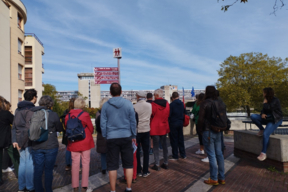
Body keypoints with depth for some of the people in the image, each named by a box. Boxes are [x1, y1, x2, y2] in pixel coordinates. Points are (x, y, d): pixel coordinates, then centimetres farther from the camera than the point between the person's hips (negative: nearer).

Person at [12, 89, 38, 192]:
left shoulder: (18, 109, 13)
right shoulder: (31, 109, -13)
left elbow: (14, 126, 12)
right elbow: (30, 127, -20)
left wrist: (14, 140, 11)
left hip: (20, 140, 8)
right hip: (29, 141, -8)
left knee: (23, 162, 15)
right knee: (30, 163, 1)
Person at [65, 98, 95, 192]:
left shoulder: (68, 116, -1)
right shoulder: (85, 115, -13)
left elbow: (67, 128, 8)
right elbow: (91, 129, -6)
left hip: (73, 143, 4)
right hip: (85, 142, -3)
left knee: (75, 163, 12)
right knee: (85, 163, 7)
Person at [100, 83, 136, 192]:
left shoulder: (105, 105, -2)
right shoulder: (128, 104, -4)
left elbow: (103, 123, 0)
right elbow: (133, 121, 0)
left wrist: (105, 136, 11)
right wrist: (133, 136, 10)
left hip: (112, 138, 0)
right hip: (126, 137, 0)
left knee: (112, 166, 9)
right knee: (128, 164, 13)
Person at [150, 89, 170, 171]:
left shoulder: (153, 104, -16)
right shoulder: (167, 103, 2)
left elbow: (151, 115, -8)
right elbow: (168, 115, 11)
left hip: (155, 128, -5)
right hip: (164, 127, 6)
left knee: (156, 146, 3)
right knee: (164, 145, 14)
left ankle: (157, 165, 8)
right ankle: (166, 163, 22)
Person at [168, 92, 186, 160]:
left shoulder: (171, 104, -16)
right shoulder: (182, 103, 2)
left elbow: (169, 114, -14)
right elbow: (185, 113, 8)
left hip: (173, 124, -6)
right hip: (180, 123, 6)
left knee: (174, 140, 3)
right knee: (181, 139, 15)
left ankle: (175, 156, 10)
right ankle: (183, 155, 23)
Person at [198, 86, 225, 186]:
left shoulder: (205, 103, -13)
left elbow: (201, 119, -13)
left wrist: (200, 130, 1)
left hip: (208, 131, -6)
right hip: (218, 131, 7)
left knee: (211, 155, 0)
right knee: (219, 154, 12)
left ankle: (214, 179, 9)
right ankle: (221, 177, 22)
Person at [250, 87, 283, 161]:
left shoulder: (275, 100, -13)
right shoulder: (268, 100, 9)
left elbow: (267, 108, -26)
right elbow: (263, 110, 13)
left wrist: (265, 102, -9)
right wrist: (262, 114, -10)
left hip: (275, 120, -8)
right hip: (267, 118, 8)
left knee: (265, 134, -27)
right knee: (253, 116, -13)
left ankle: (263, 153, -18)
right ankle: (261, 130, 0)